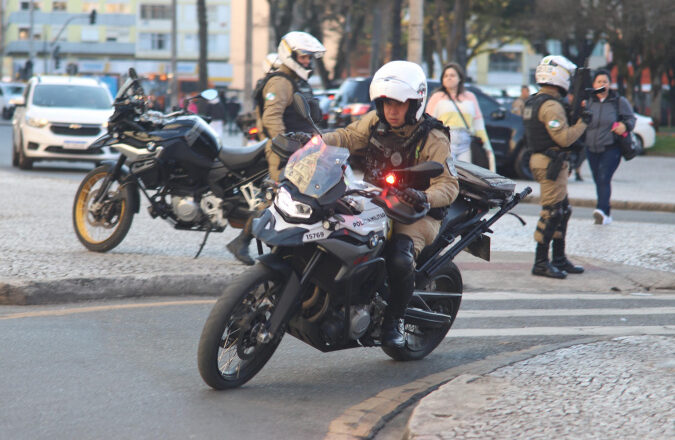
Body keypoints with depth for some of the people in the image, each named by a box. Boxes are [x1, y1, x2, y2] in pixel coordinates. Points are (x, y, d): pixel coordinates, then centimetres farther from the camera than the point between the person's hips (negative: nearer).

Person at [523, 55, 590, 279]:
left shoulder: (532, 102, 14)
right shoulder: (551, 106, -18)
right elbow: (564, 138, -22)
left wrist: (572, 115, 7)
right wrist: (582, 123, -9)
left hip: (540, 159, 10)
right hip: (551, 163, -10)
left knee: (563, 210, 15)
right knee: (551, 212, -7)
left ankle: (559, 259, 20)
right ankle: (541, 262, -4)